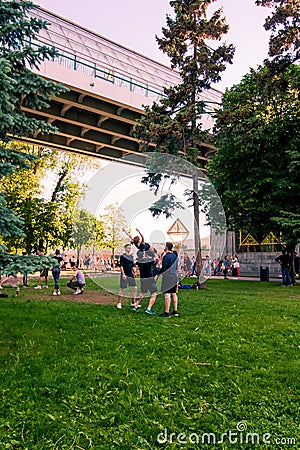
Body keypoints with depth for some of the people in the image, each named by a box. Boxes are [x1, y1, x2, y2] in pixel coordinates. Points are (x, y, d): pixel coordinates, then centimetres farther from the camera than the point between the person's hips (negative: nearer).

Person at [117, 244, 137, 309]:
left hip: (131, 274, 7)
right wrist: (123, 274, -17)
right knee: (122, 289, 0)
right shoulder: (123, 256, -7)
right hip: (125, 275, -7)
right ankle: (119, 303, 11)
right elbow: (121, 266, -11)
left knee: (135, 288, 6)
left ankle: (133, 302, 19)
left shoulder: (131, 256, 13)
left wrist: (134, 272, 8)